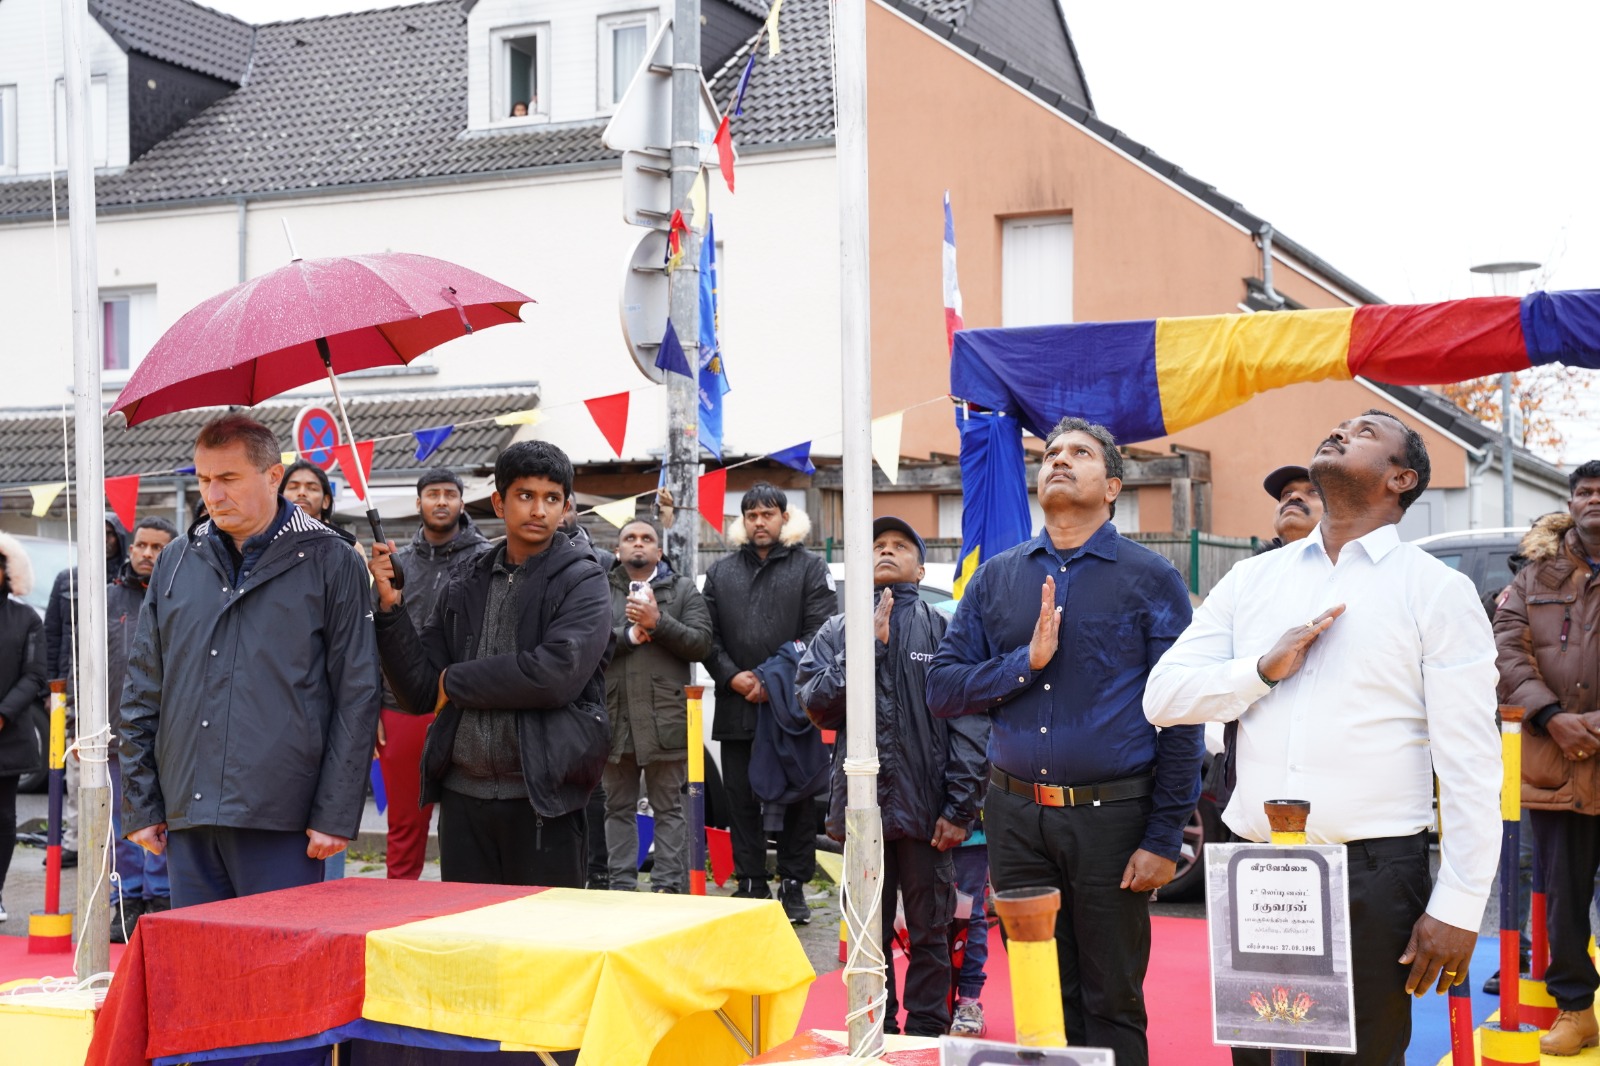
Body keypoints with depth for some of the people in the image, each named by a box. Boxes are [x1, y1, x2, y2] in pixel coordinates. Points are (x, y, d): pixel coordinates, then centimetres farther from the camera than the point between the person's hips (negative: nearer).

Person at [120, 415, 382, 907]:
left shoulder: (330, 563, 0)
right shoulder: (176, 563, 13)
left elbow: (357, 697, -3)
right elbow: (141, 694, 15)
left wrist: (336, 814, -8)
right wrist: (140, 805, 9)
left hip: (280, 823, -4)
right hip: (187, 816, 4)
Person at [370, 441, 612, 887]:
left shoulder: (582, 581, -3)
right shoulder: (468, 582, 10)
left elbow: (557, 674, -19)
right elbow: (418, 693, 7)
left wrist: (456, 682, -7)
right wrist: (389, 604, -5)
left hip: (542, 797, -4)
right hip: (462, 795, 4)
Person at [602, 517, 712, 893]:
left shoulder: (683, 590, 9)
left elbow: (701, 643, -3)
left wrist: (658, 622, -13)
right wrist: (630, 634, -12)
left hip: (665, 717, -2)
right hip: (613, 716, 2)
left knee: (669, 807, 1)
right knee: (618, 807, 8)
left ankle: (668, 887, 2)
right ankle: (621, 886, 14)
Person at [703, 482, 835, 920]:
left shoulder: (810, 568, 2)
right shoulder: (720, 572, 13)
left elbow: (820, 633, -7)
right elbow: (707, 636, 9)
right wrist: (731, 677, -8)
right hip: (736, 708, 3)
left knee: (798, 801, 3)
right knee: (741, 800, 7)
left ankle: (793, 885, 12)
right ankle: (750, 884, 15)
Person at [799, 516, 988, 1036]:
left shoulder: (944, 629, 0)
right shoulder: (837, 632, 9)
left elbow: (969, 723, -4)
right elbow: (817, 703, -3)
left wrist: (960, 808, -10)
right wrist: (869, 645, -11)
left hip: (925, 806, -2)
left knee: (929, 932, 5)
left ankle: (926, 1038, 15)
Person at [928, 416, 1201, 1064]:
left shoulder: (1151, 580, -1)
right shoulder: (996, 579, 10)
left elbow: (1179, 719, -4)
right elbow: (942, 689, 5)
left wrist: (1164, 840, -9)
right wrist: (1026, 661, -11)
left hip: (1111, 816, -3)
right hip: (1017, 817, 3)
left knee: (1111, 1005, 6)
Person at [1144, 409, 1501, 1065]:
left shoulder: (1436, 590, 0)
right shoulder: (1252, 580, 12)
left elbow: (1470, 767, -5)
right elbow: (1162, 697, 6)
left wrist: (1459, 908, -11)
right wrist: (1264, 668, -10)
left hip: (1373, 876, -4)